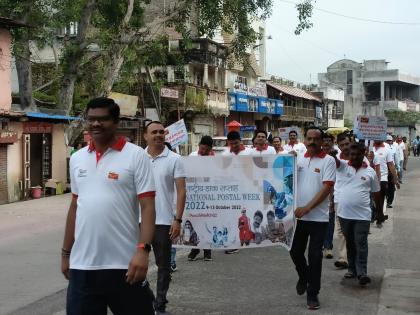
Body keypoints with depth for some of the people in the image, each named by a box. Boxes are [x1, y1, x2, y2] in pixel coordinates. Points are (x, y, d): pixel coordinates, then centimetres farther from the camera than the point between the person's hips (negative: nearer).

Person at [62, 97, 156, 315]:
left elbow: (148, 206, -9)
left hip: (124, 263, -4)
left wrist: (143, 250, -20)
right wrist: (66, 252, 17)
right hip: (82, 264, 5)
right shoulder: (77, 158, 10)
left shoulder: (136, 155, -5)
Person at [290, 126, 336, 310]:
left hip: (318, 217, -4)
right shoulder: (299, 160, 8)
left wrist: (307, 208, -18)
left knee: (315, 256, -1)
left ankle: (312, 294, 11)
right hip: (298, 215, 4)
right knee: (295, 252, 12)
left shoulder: (328, 161, -5)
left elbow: (327, 188, -13)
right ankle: (303, 277, 40)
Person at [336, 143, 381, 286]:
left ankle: (362, 272, -5)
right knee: (350, 243, 14)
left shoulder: (370, 172, 1)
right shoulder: (344, 166, 1)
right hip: (344, 214, 2)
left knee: (361, 244, -5)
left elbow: (376, 193, 9)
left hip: (362, 215, -2)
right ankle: (352, 269, 24)